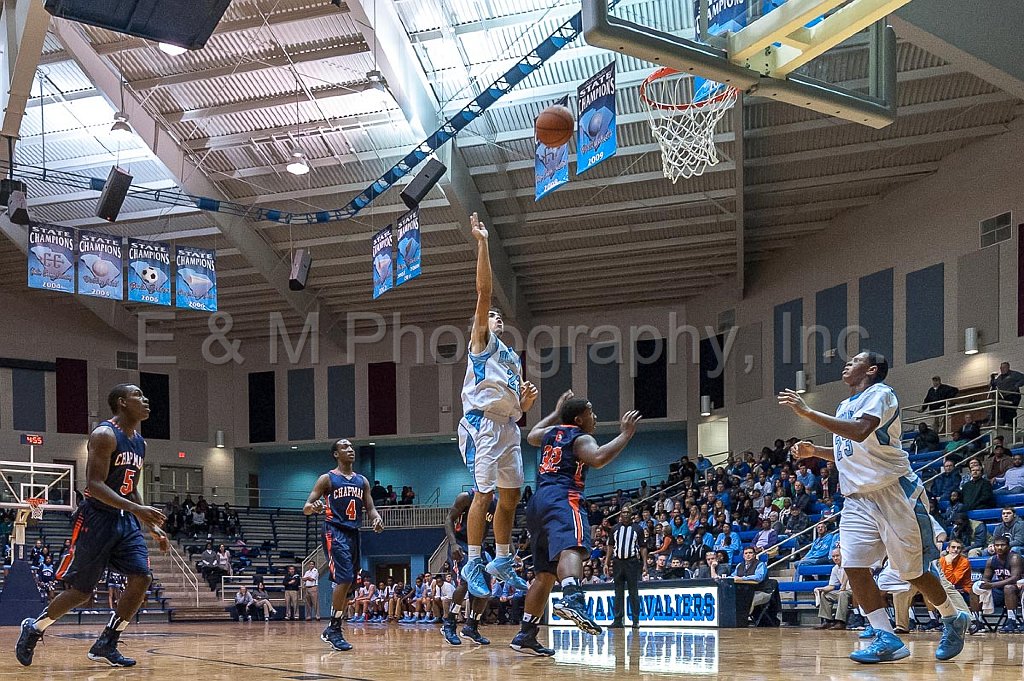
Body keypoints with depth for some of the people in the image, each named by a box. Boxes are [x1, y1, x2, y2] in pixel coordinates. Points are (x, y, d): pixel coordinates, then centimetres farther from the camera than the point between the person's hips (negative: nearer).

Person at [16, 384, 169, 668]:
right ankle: (33, 628, 23)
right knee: (81, 591, -2)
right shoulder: (104, 435, -14)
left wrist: (152, 528, 14)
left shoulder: (139, 442, 13)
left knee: (142, 578, -8)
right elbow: (94, 484, -22)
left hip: (126, 520, 8)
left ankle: (106, 645, 2)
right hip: (96, 519, -8)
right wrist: (137, 509, -30)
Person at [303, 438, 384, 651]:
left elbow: (370, 508, 15)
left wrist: (376, 518, -10)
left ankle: (331, 630, 20)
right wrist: (313, 507, -30)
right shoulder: (327, 479, -1)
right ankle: (334, 629, -11)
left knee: (347, 584, 8)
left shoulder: (362, 481, 15)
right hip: (335, 533, -6)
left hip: (354, 534, 7)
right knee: (344, 579, -19)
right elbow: (306, 508, -4)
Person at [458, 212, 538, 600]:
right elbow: (484, 293, -6)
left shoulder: (513, 358, 26)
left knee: (511, 495, 9)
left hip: (508, 426, 8)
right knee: (484, 493, -12)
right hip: (482, 423, -8)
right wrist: (482, 244, -12)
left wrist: (526, 402, 5)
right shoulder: (482, 341, 6)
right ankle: (473, 564, -8)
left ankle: (502, 561, 20)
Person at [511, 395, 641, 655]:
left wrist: (556, 412, 57)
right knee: (572, 547, -34)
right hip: (561, 498, -9)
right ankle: (571, 598, -65)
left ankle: (525, 635, 14)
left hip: (538, 502, 9)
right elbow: (599, 458, -18)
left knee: (546, 573, 14)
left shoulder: (551, 433, 26)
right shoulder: (581, 439, 4)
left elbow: (531, 436, 49)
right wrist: (625, 434, -7)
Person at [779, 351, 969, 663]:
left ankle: (953, 620, 24)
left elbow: (860, 431, -27)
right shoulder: (845, 406, 18)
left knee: (912, 571, 0)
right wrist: (815, 451, 13)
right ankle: (887, 639, -5)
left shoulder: (880, 393, -8)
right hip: (858, 498, 8)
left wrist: (807, 412, -28)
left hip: (893, 491, -8)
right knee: (853, 565, -9)